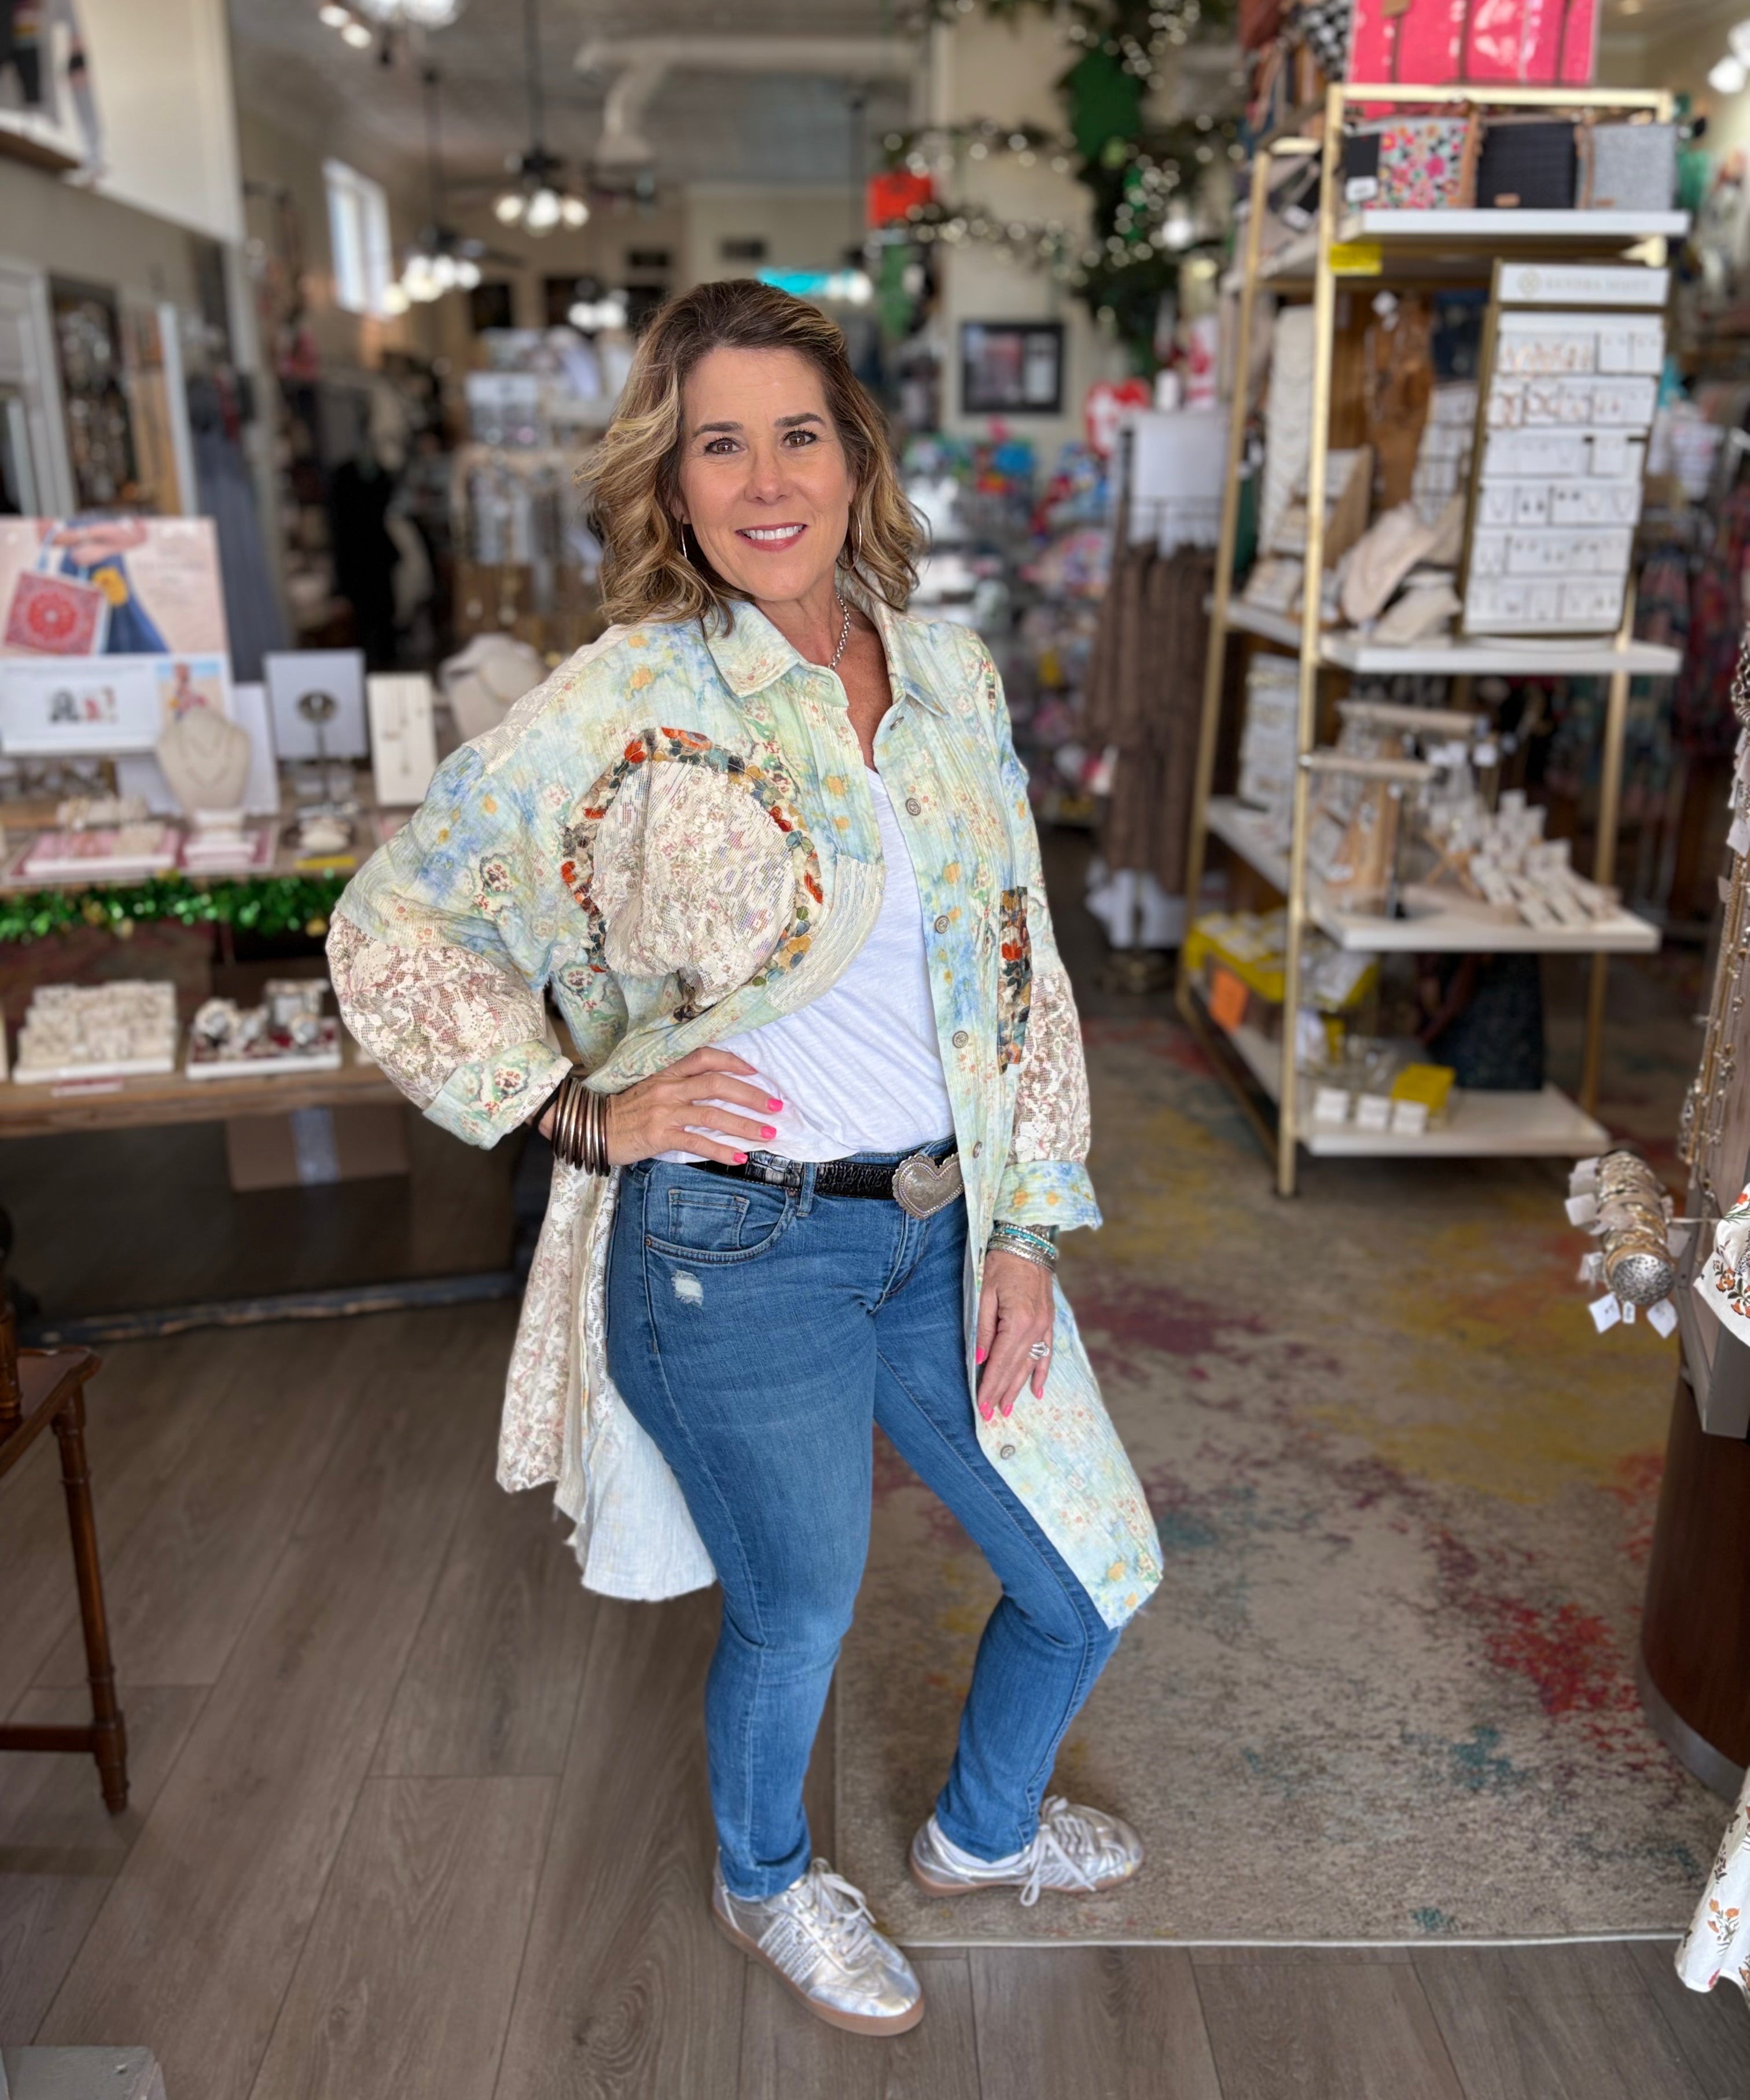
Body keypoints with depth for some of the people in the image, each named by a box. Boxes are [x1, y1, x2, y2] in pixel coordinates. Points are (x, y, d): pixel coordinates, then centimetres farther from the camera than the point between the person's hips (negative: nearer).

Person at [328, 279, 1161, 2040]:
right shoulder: (625, 703, -12)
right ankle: (763, 1880, 52)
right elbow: (388, 927, -7)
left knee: (1092, 1579, 17)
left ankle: (984, 1829, 51)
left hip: (943, 1231, 5)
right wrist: (581, 1106, -13)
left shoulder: (951, 676, 2)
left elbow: (1020, 966, 6)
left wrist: (1021, 1232, 2)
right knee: (799, 1617, 16)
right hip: (736, 1250, -5)